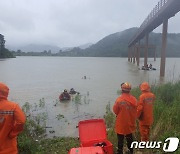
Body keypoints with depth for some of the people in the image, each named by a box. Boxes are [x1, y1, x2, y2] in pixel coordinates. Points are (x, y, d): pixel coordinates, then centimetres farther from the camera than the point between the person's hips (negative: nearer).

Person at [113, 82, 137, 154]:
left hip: (121, 123, -5)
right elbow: (135, 111, 1)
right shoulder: (134, 99, -9)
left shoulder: (119, 99, -23)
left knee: (120, 139, 10)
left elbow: (115, 111, -12)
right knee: (129, 137, 22)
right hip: (130, 123, 5)